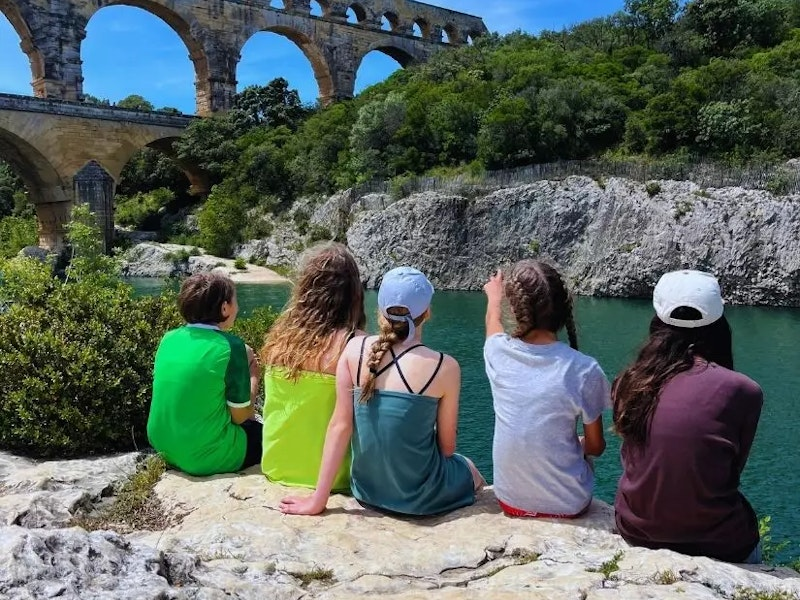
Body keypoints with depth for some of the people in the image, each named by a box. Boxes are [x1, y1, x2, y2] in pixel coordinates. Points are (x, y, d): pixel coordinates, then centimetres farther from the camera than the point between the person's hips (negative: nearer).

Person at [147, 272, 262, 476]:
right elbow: (240, 416, -11)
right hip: (208, 458, -7)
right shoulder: (230, 346, -17)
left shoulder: (169, 339, 1)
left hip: (165, 448, 7)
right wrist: (254, 379, 6)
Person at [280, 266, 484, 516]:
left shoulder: (355, 349, -8)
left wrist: (318, 498, -2)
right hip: (419, 497, -3)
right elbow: (446, 447, -5)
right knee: (468, 468, 32)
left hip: (367, 491, 4)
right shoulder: (444, 367, -16)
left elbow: (340, 425, -9)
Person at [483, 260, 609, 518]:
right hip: (567, 505, -2)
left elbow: (493, 324, 13)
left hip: (510, 500, 3)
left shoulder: (497, 352, -14)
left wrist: (494, 296, 35)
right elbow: (596, 447, -8)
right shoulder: (584, 370, -22)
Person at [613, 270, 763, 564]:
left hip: (636, 534, 4)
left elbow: (630, 462, 3)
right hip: (714, 546, -3)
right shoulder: (741, 391, -15)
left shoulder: (629, 382, -6)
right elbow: (731, 473, -2)